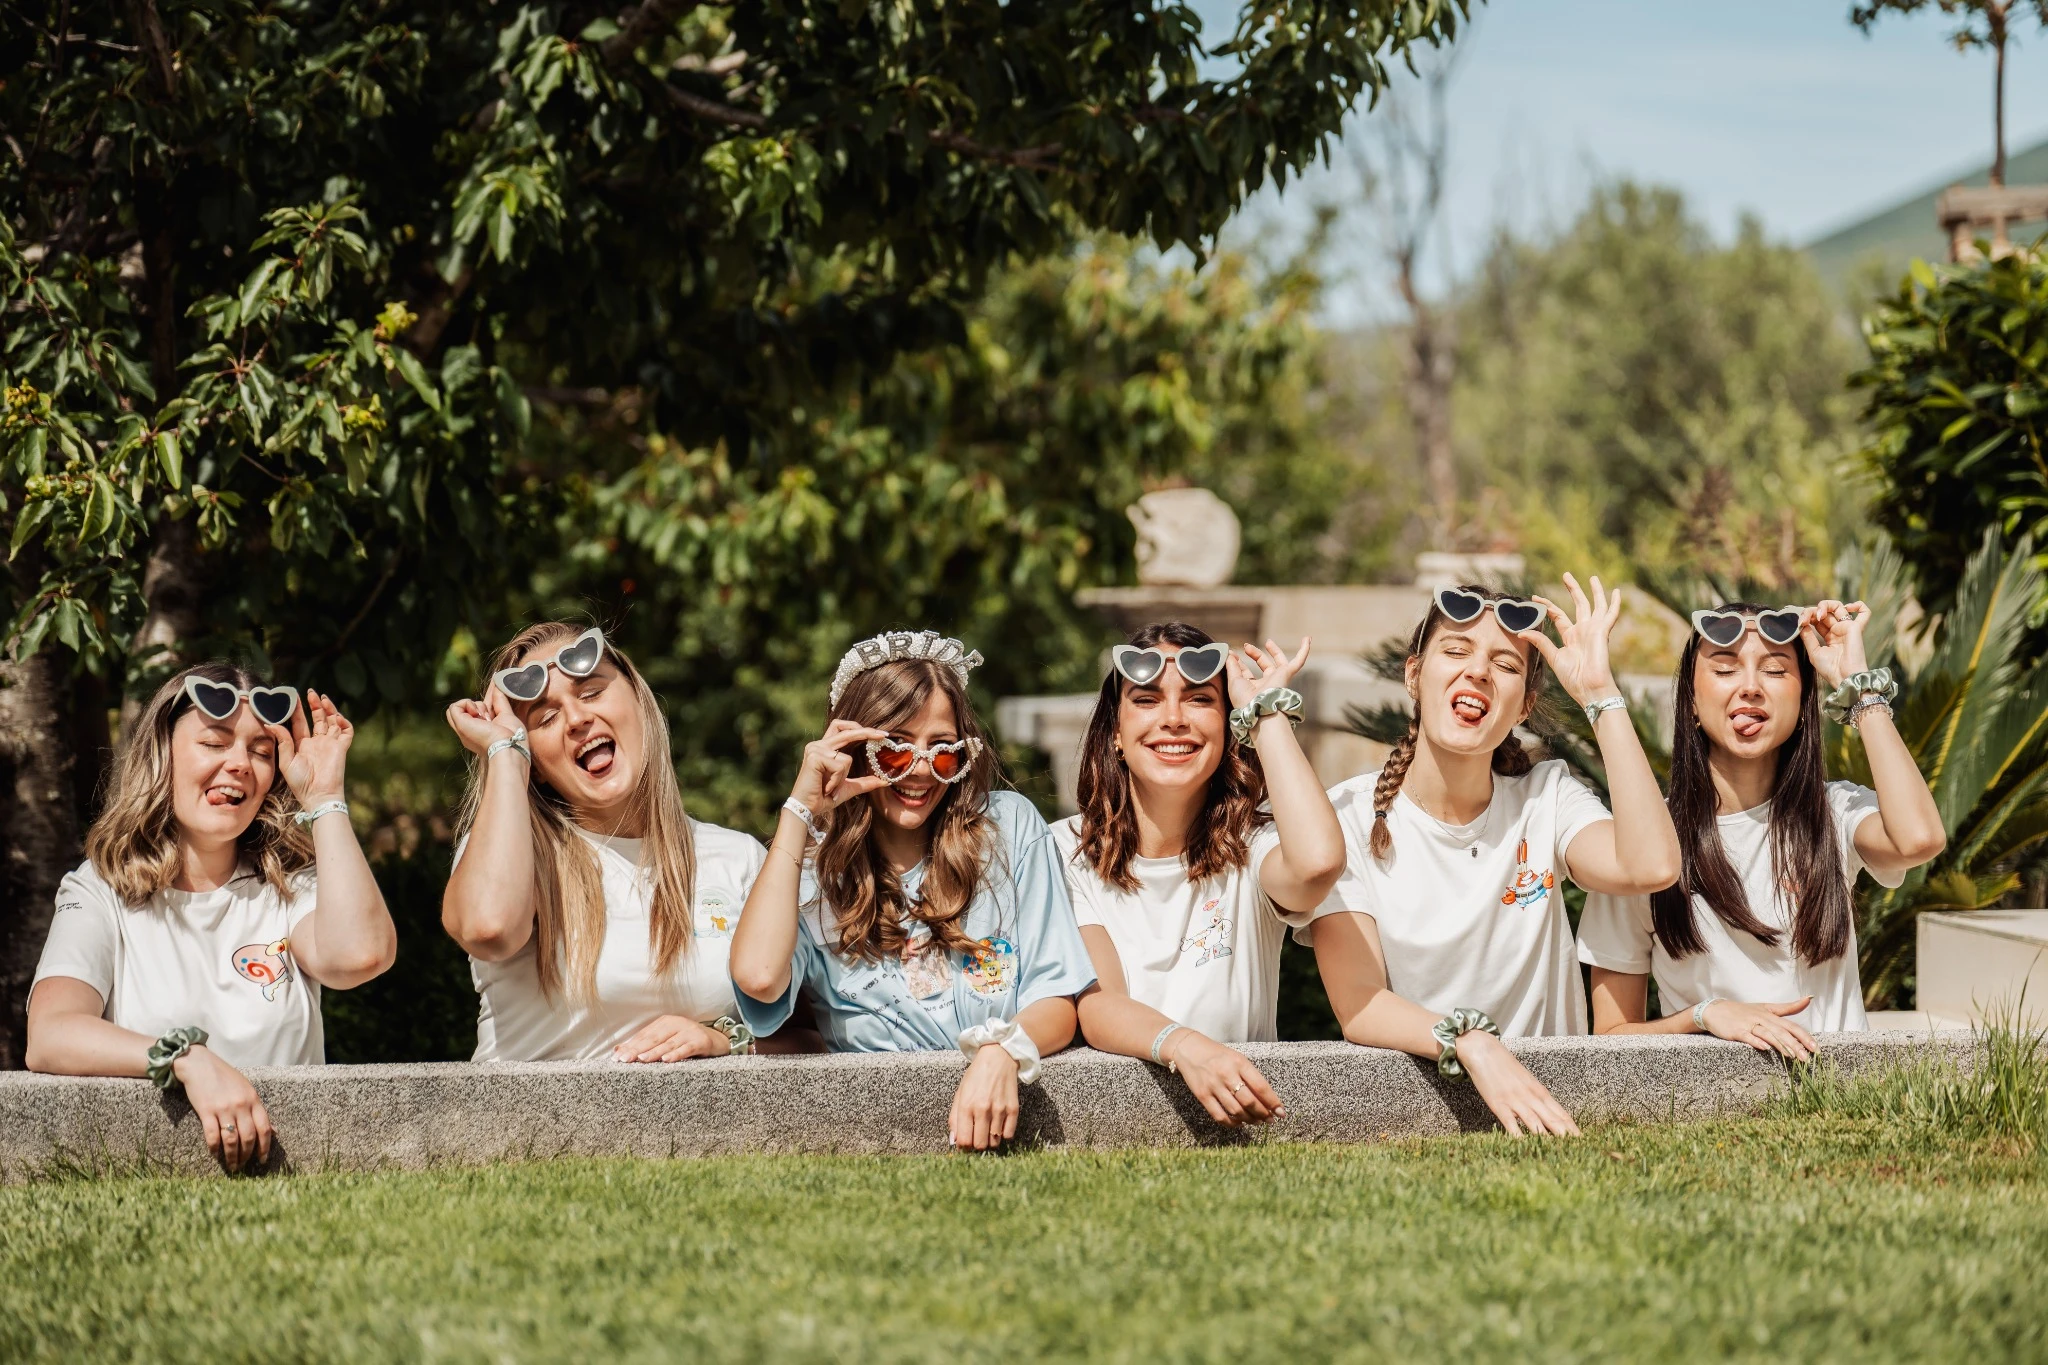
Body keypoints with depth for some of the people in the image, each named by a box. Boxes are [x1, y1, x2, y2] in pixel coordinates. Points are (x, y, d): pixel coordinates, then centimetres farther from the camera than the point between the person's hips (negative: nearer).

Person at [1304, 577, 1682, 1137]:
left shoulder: (1547, 797, 5)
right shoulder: (1348, 816, -2)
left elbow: (1651, 865, -17)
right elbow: (1358, 1005, -13)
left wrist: (1599, 694, -12)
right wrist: (1469, 1043, -33)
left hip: (1544, 1100, 2)